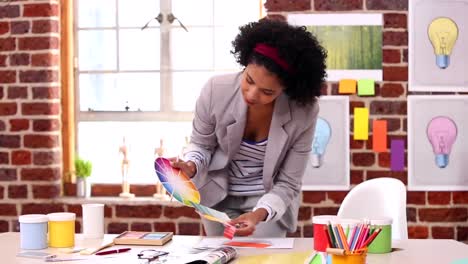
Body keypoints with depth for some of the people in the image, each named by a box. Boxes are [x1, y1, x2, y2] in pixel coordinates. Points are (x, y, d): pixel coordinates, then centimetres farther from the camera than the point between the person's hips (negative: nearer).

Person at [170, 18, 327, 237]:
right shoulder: (215, 90, -25)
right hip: (218, 194, 1)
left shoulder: (304, 113, -27)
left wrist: (259, 214, -38)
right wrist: (191, 166, -27)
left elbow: (287, 184, -19)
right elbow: (201, 145, -4)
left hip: (269, 199, -1)